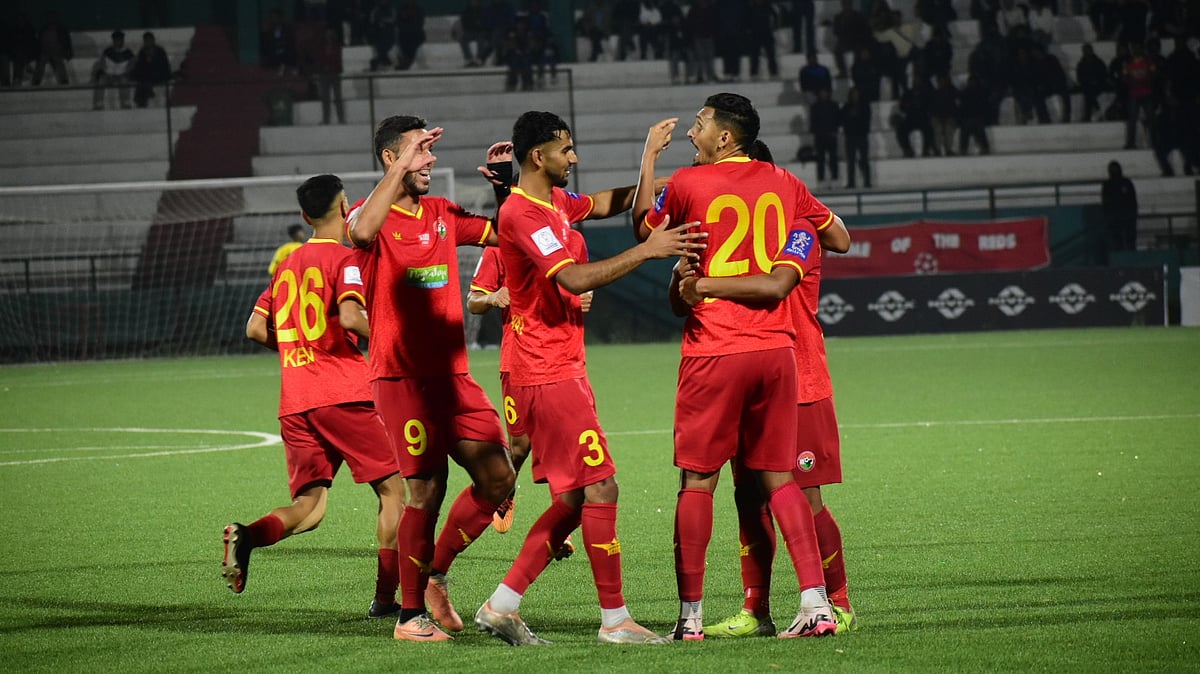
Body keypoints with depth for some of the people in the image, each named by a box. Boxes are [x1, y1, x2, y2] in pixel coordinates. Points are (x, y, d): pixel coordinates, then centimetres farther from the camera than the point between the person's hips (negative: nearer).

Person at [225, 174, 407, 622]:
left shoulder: (287, 265, 17)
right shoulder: (344, 259, -4)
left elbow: (256, 328, 16)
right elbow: (350, 316, -20)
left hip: (294, 403, 6)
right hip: (342, 395, -6)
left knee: (308, 507, 4)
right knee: (392, 488, 6)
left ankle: (247, 536, -25)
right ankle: (387, 596, -1)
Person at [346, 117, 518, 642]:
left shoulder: (442, 214, 15)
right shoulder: (372, 213, -5)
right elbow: (362, 231, -30)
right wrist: (401, 169, -29)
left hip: (452, 373, 7)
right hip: (401, 377, -7)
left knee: (498, 479, 3)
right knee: (427, 490, -10)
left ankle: (435, 574, 21)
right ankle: (411, 614, 0)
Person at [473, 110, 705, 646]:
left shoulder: (555, 200, 13)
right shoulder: (522, 212, -17)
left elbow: (605, 203, 33)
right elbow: (574, 279, -28)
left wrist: (655, 177, 18)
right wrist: (646, 250, -28)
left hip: (563, 370, 10)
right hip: (547, 375, -10)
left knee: (575, 500, 10)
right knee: (600, 489, -9)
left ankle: (502, 606, 13)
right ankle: (614, 620, -5)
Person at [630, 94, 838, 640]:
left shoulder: (688, 184, -4)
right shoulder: (783, 184, 8)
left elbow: (644, 229, 15)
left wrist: (649, 155, 24)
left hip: (713, 353, -4)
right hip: (775, 349, 4)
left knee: (697, 481, 3)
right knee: (778, 478, 8)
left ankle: (690, 615, 4)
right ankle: (816, 604, -2)